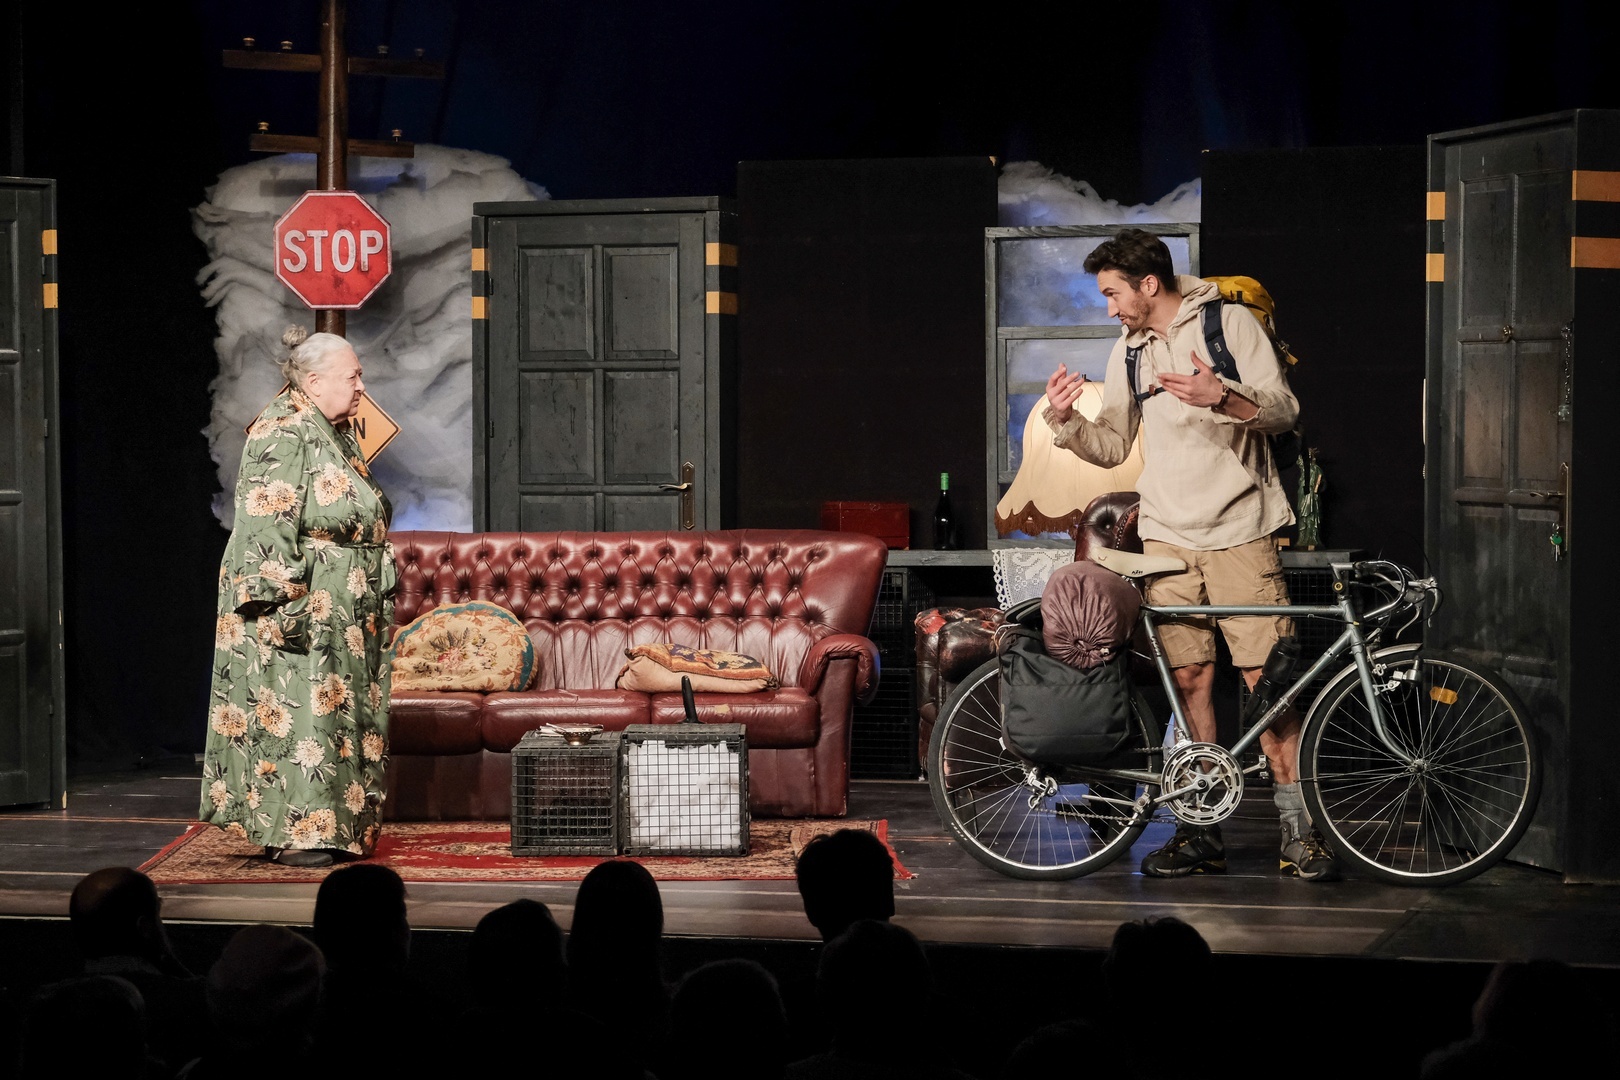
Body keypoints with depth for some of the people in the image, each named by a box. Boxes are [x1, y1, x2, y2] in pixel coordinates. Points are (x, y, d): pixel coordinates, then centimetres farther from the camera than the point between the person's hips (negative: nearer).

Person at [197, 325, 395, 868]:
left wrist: (375, 599, 23)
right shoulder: (283, 435, -14)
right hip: (299, 605, -10)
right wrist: (284, 602, -24)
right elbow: (267, 527, -20)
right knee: (298, 710, -9)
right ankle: (293, 832, -7)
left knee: (338, 712, 10)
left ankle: (339, 826, 15)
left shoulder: (336, 435, 16)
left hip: (342, 612, 10)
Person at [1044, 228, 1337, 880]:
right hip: (1168, 537, 4)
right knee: (1190, 680, 2)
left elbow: (1283, 411, -7)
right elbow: (1112, 446, 15)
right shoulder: (1128, 352, 14)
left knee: (1267, 678, -8)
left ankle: (1298, 832, -3)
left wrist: (1222, 397, -25)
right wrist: (1064, 421, -3)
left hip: (1239, 531, -4)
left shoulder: (1231, 324, -2)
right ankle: (1203, 833, 8)